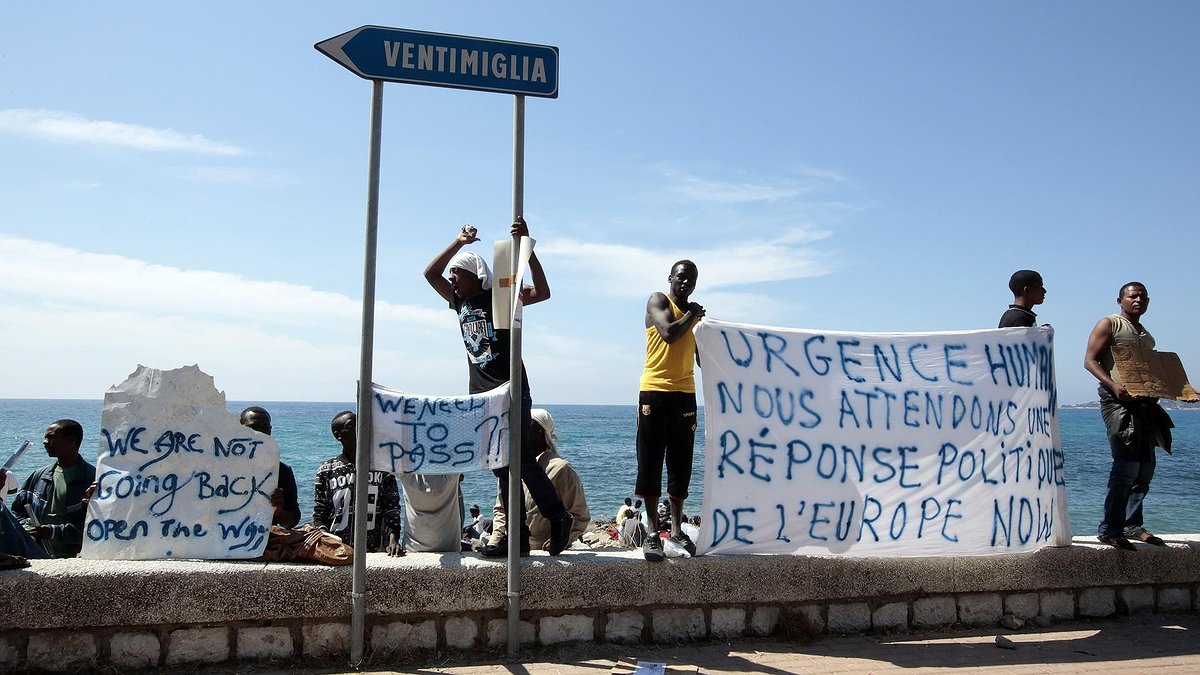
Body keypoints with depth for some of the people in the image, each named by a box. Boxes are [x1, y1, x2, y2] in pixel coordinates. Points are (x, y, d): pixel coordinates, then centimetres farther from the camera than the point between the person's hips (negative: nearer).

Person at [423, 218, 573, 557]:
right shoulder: (459, 301, 14)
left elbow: (542, 292, -20)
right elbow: (430, 273, 13)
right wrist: (459, 242, 5)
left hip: (510, 394, -7)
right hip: (480, 396, 7)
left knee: (522, 461, -10)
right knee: (502, 468, 5)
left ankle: (559, 518, 5)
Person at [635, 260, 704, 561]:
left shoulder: (695, 313, 18)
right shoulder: (658, 301, 1)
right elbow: (669, 333, -16)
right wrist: (692, 314, -3)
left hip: (685, 394, 6)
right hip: (654, 392, -5)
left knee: (681, 465, 7)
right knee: (650, 463, -4)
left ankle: (676, 529, 13)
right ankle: (652, 532, -1)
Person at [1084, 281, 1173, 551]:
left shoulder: (1147, 336, 23)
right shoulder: (1109, 324, 0)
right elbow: (1090, 360, -9)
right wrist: (1113, 385, -24)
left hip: (1145, 402, 8)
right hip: (1119, 400, -8)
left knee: (1145, 468, 9)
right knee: (1127, 466, -15)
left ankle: (1132, 525, 19)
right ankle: (1109, 529, -11)